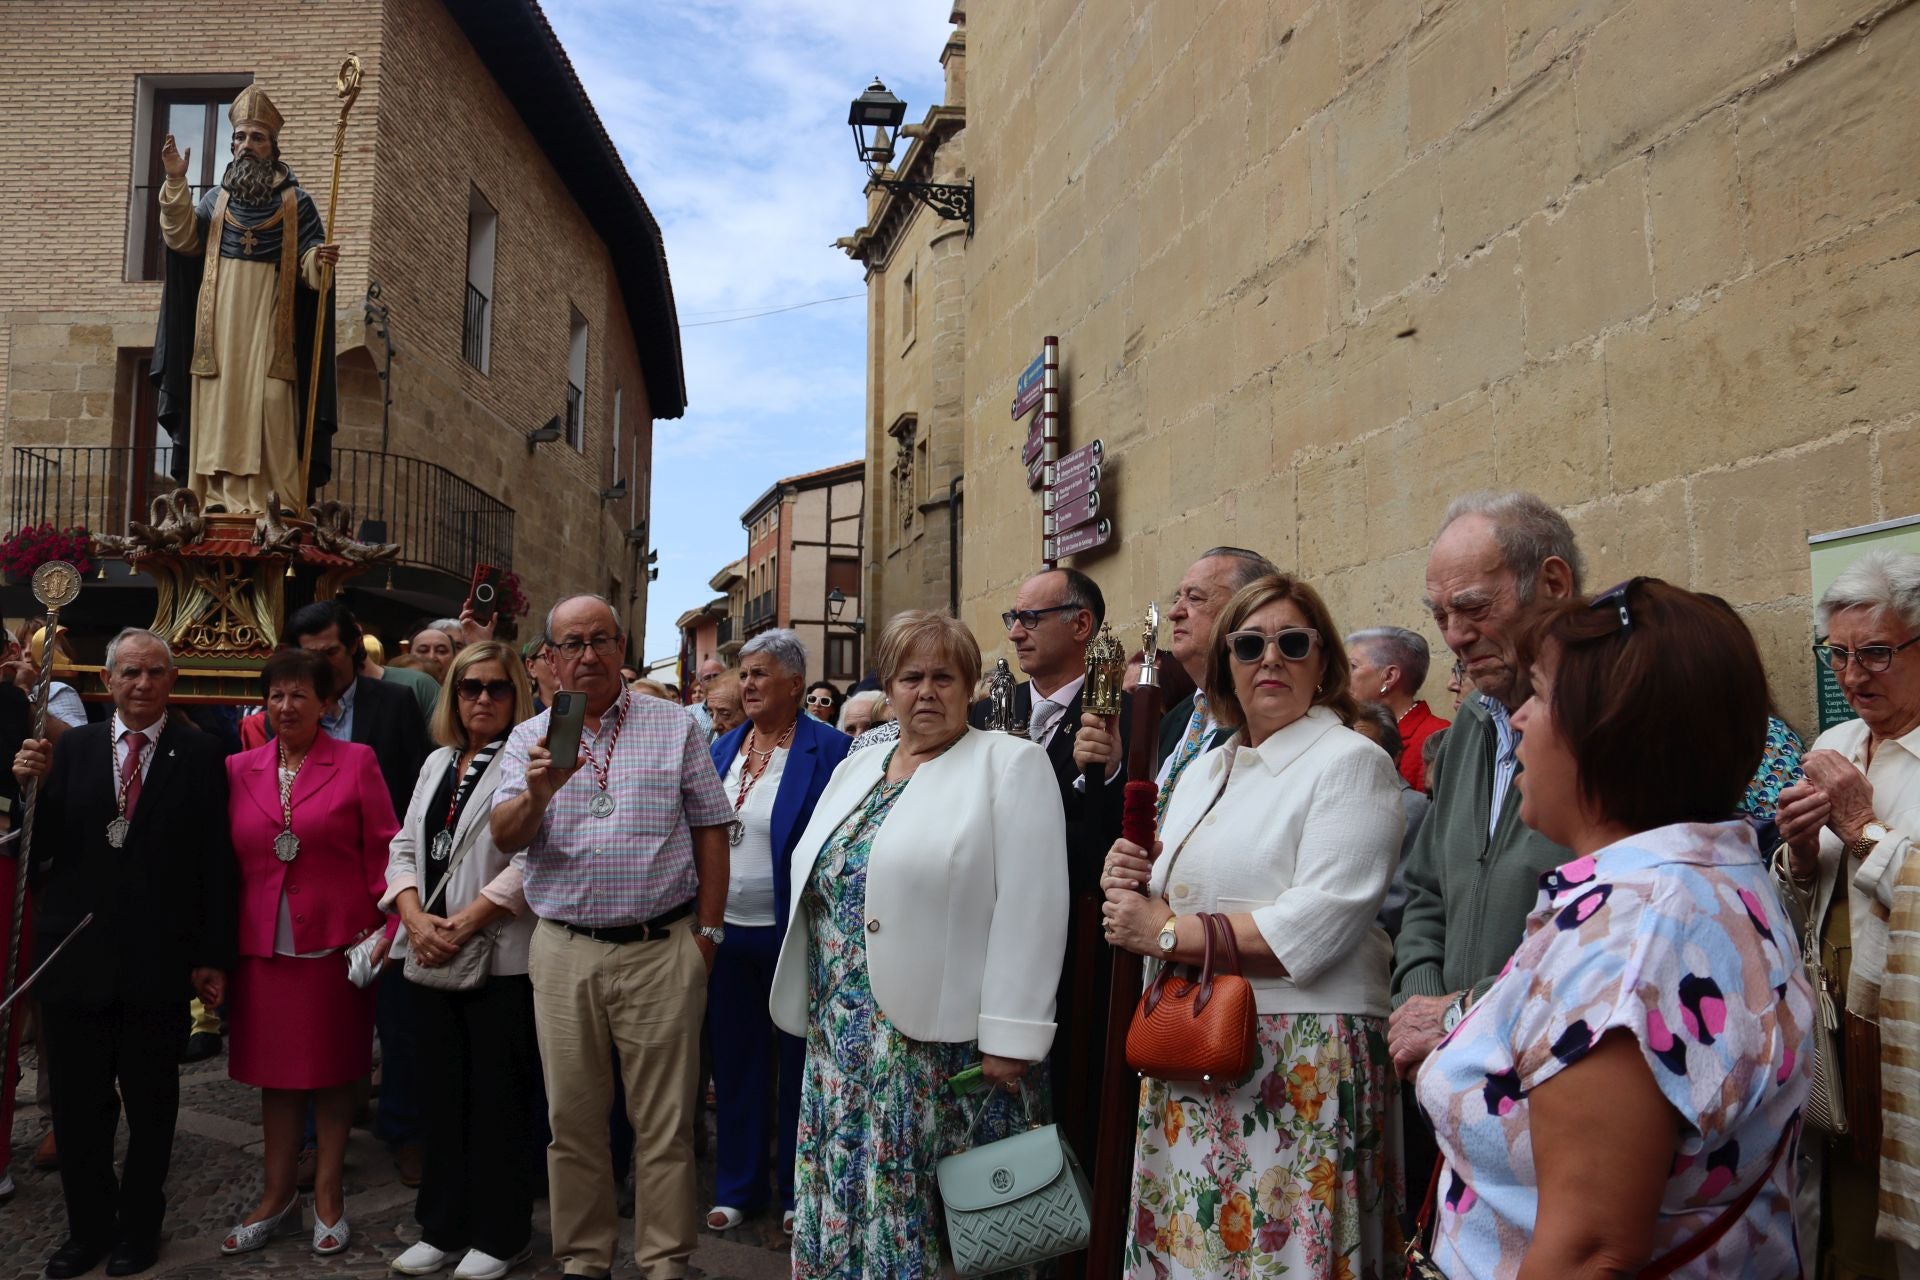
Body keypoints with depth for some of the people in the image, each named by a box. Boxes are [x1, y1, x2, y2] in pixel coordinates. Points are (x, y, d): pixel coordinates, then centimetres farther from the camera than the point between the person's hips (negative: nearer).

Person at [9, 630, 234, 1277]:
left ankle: (138, 1227, 31)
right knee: (77, 1104, 14)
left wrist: (212, 956, -6)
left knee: (151, 1104, 13)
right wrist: (33, 787, -17)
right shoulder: (71, 748, 3)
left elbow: (215, 863, -5)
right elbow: (42, 851, 1)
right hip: (75, 954, 2)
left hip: (157, 962, -2)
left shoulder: (201, 755, -4)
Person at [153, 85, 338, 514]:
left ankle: (275, 502, -14)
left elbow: (308, 263, 1)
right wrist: (175, 182, -5)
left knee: (269, 409, -11)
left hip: (269, 322, -3)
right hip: (220, 323, 3)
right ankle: (219, 500, -3)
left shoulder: (295, 202, 10)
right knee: (219, 409, -2)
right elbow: (183, 239, 4)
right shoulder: (216, 199, 18)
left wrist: (321, 260, -23)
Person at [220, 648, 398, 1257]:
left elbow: (383, 850, -4)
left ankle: (327, 1195, 22)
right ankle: (277, 1196, 26)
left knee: (332, 1067, 8)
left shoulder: (356, 762, -3)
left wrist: (385, 926, -10)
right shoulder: (238, 768, 6)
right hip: (263, 944, 3)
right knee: (275, 1069, 12)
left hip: (336, 941, -3)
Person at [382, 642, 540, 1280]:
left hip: (500, 958, -6)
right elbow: (405, 849, 13)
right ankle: (443, 1228, 27)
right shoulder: (437, 763, 15)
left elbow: (531, 859, -17)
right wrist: (416, 918, -4)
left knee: (499, 1099, 3)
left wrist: (466, 923, -18)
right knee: (444, 1095, 14)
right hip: (434, 958, 6)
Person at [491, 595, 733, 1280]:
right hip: (564, 951, 2)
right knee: (572, 1119, 12)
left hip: (661, 948, -2)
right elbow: (506, 838, -4)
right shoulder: (530, 740, 7)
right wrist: (537, 792, -25)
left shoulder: (675, 726, 4)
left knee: (664, 1122, 5)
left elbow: (710, 832, 5)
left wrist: (707, 931, -1)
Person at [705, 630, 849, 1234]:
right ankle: (737, 1185, 31)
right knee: (735, 1059, 16)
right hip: (727, 931, 5)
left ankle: (798, 1190, 26)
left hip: (791, 933, -5)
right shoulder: (723, 748, 7)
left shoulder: (828, 749, -12)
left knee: (797, 1062, 10)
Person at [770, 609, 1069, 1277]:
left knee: (915, 1203, 3)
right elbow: (815, 885, 19)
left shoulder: (1011, 764, -7)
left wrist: (1010, 1037, -17)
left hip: (945, 1040, -6)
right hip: (843, 1034, 6)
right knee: (842, 1192, 12)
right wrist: (821, 1013, 16)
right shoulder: (856, 769, 14)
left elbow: (1029, 908, -14)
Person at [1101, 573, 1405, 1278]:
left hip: (1303, 1058, -6)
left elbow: (1317, 924, -19)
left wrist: (1166, 932, -14)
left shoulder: (1350, 763, -8)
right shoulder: (1204, 770, 15)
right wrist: (1130, 883, 0)